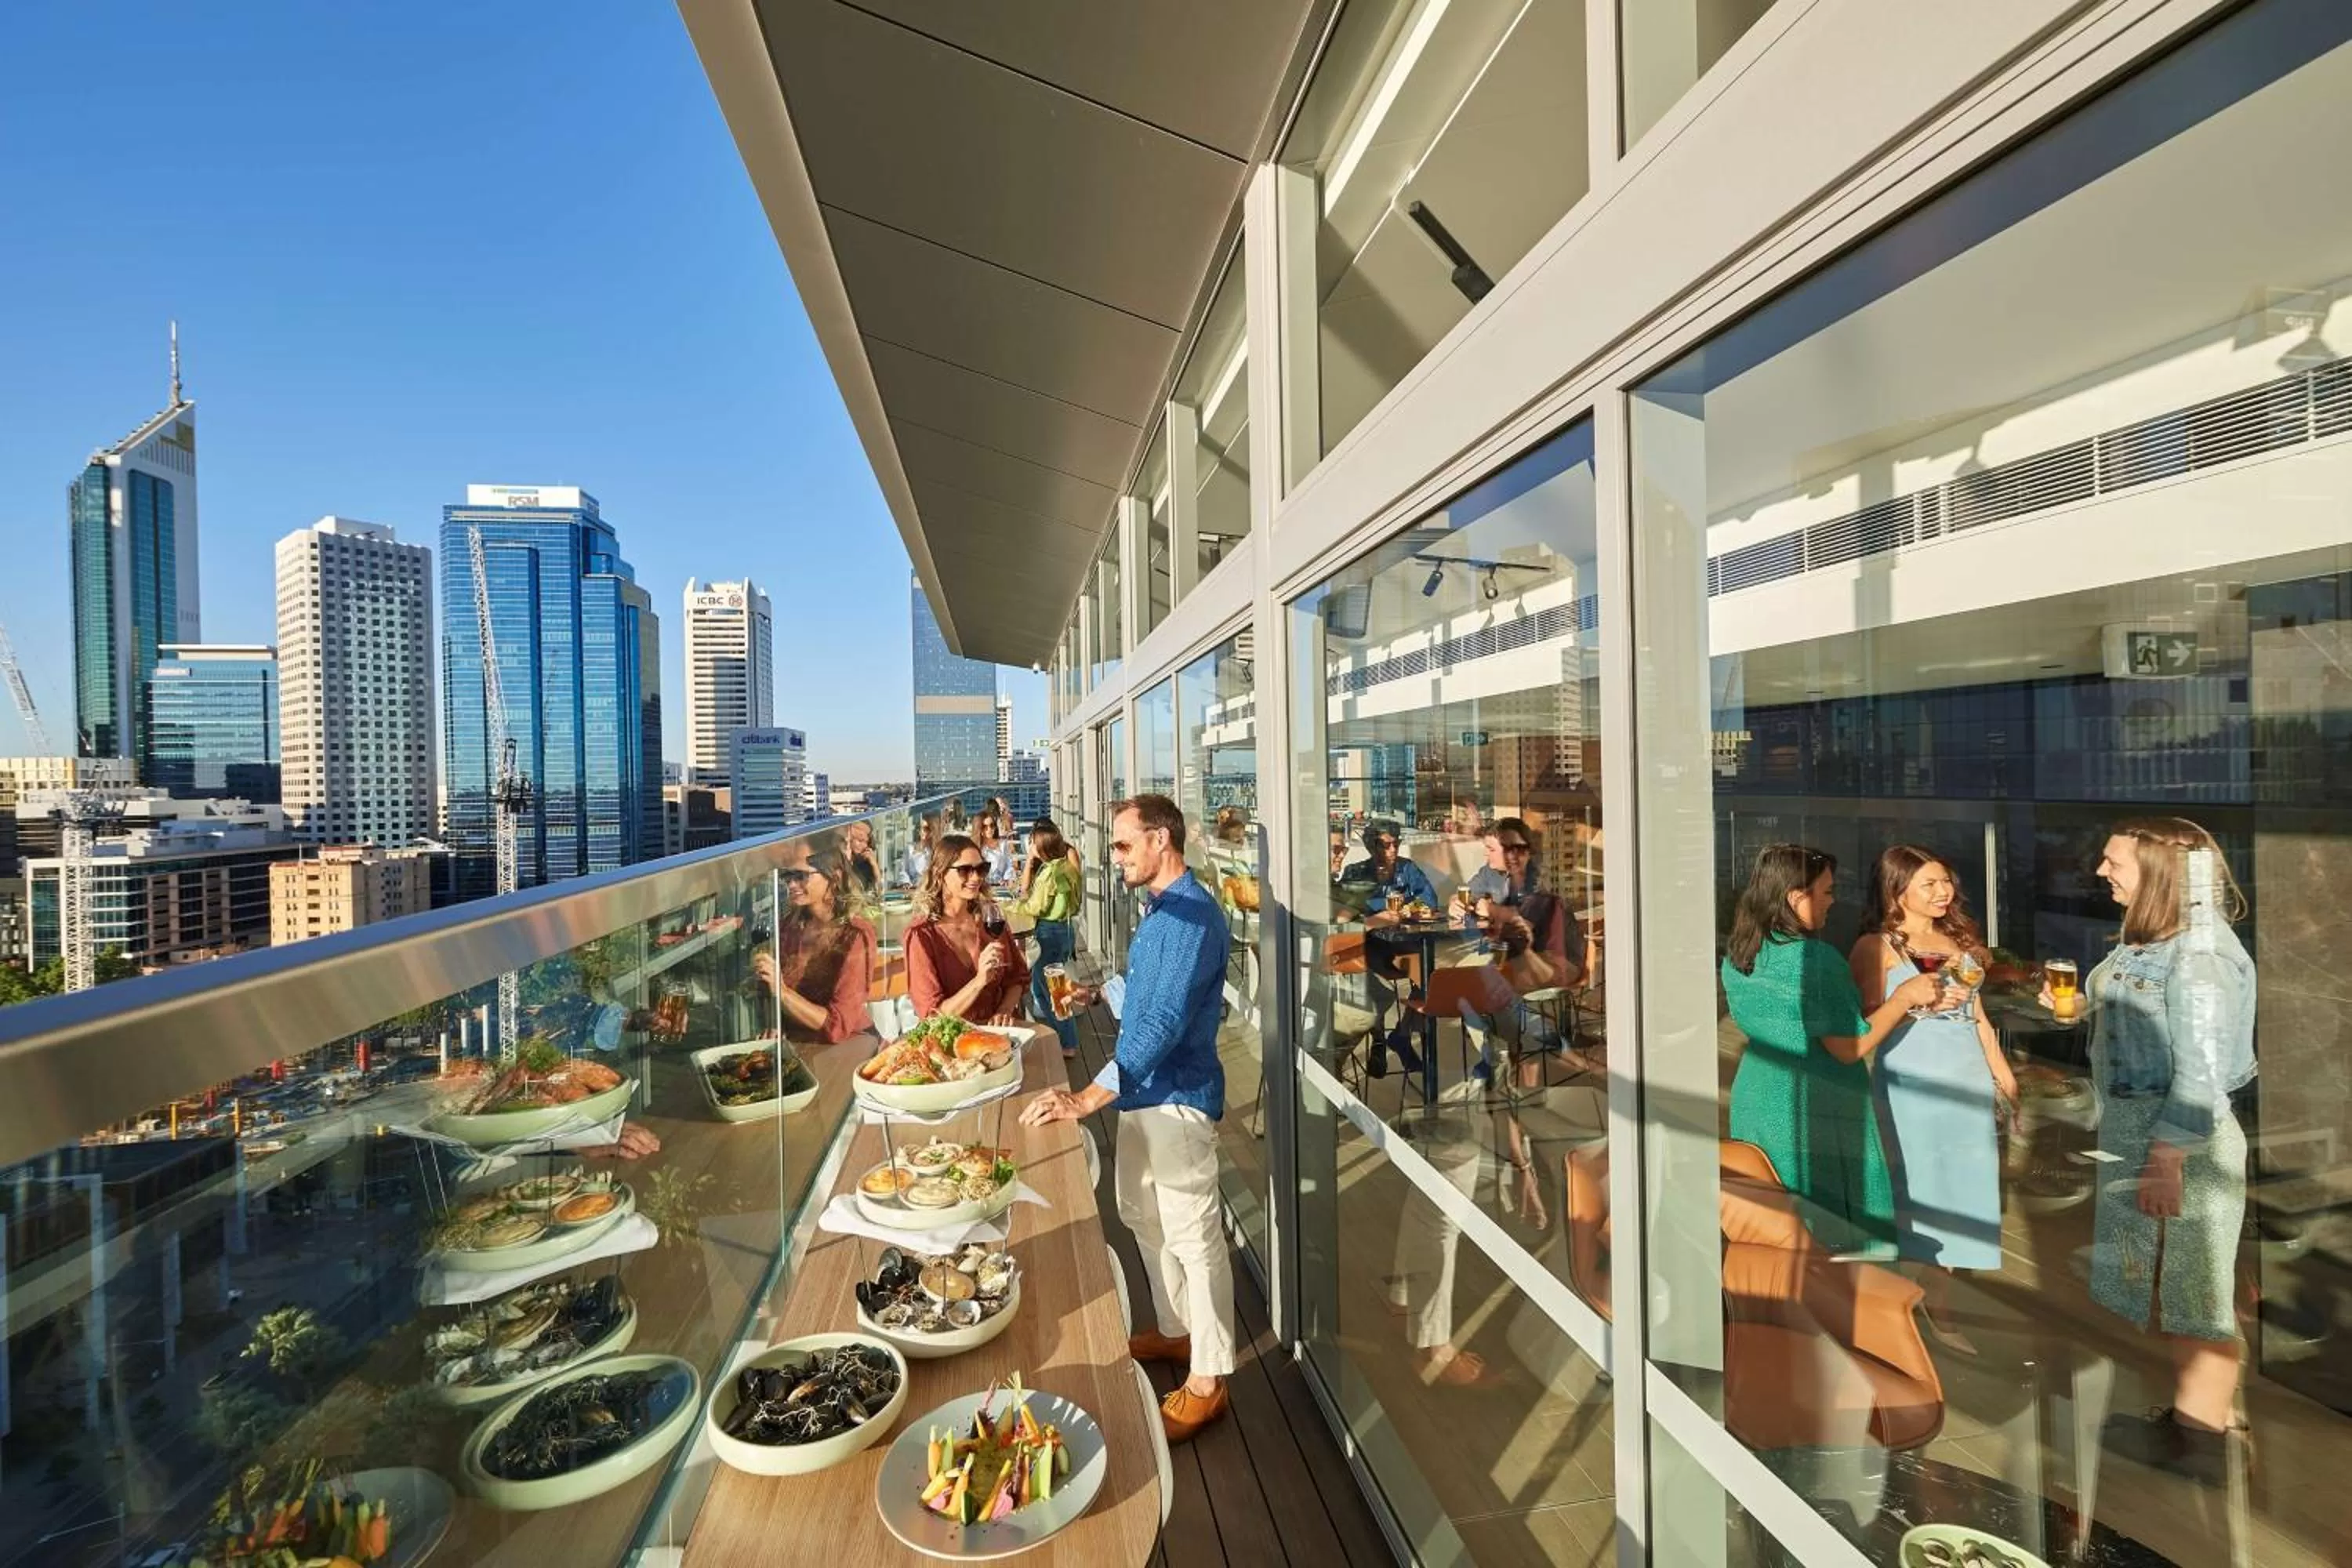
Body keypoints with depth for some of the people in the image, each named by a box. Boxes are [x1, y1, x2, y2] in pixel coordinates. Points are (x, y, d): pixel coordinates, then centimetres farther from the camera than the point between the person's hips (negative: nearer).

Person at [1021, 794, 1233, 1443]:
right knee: (1144, 1217, 23)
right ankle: (1176, 1331, 42)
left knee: (1194, 1237, 4)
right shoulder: (1162, 909, 9)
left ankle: (1207, 1380, 21)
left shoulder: (1192, 914, -23)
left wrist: (1087, 1098, -32)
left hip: (1176, 1098, -10)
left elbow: (1165, 1022, -30)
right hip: (1144, 1092, 10)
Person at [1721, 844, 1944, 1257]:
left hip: (1753, 1103, 7)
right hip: (1815, 1115, -7)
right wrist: (1905, 996, -4)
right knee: (1841, 1239, 9)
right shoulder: (1815, 959, -19)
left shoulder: (1736, 957, 3)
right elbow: (1850, 1048, -14)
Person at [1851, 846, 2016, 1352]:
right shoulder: (1877, 946, -8)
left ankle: (1937, 1305, 23)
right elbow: (1865, 1020, -11)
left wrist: (2003, 1072, 19)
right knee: (1914, 1189, -1)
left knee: (1955, 1191, 11)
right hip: (1910, 1083, -6)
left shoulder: (1957, 939, 12)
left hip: (1968, 1079, 6)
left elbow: (1977, 1013, 19)